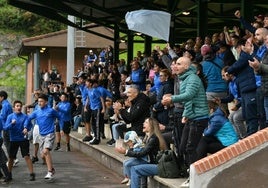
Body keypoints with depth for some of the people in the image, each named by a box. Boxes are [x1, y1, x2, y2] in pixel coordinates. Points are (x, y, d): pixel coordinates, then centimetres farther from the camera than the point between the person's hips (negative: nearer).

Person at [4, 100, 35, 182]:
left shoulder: (25, 116, -4)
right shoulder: (10, 116, 0)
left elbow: (29, 125, -12)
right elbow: (5, 128, -7)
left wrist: (26, 129, -34)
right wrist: (12, 124, -25)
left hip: (23, 139, -2)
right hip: (13, 140, 2)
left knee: (26, 156, -8)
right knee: (11, 157, 9)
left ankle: (32, 174, -4)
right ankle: (9, 174, 25)